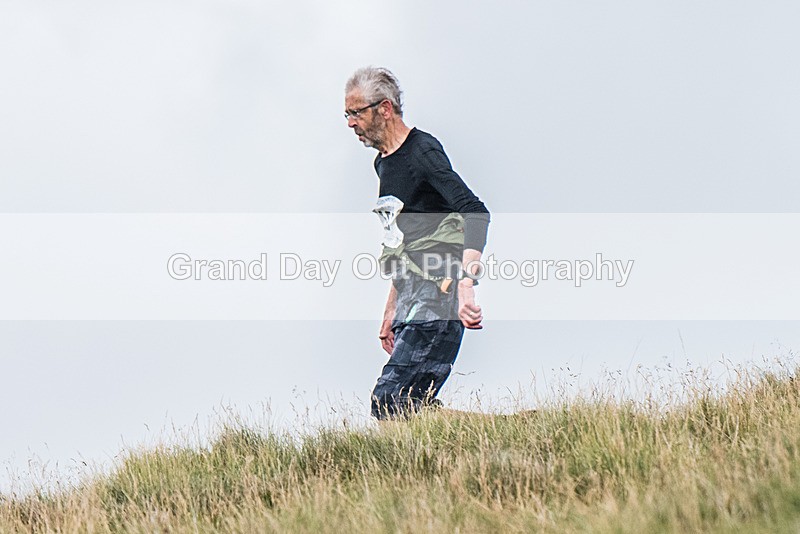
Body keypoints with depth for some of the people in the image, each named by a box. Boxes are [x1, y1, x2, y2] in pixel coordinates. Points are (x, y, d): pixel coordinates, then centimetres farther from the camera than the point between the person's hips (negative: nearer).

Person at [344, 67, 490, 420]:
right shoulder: (383, 162, 19)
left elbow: (476, 214, -24)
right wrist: (391, 310, 26)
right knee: (411, 405, 1)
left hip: (439, 296, -10)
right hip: (412, 298, 10)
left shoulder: (422, 153, -11)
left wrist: (465, 284, -36)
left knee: (389, 401, -19)